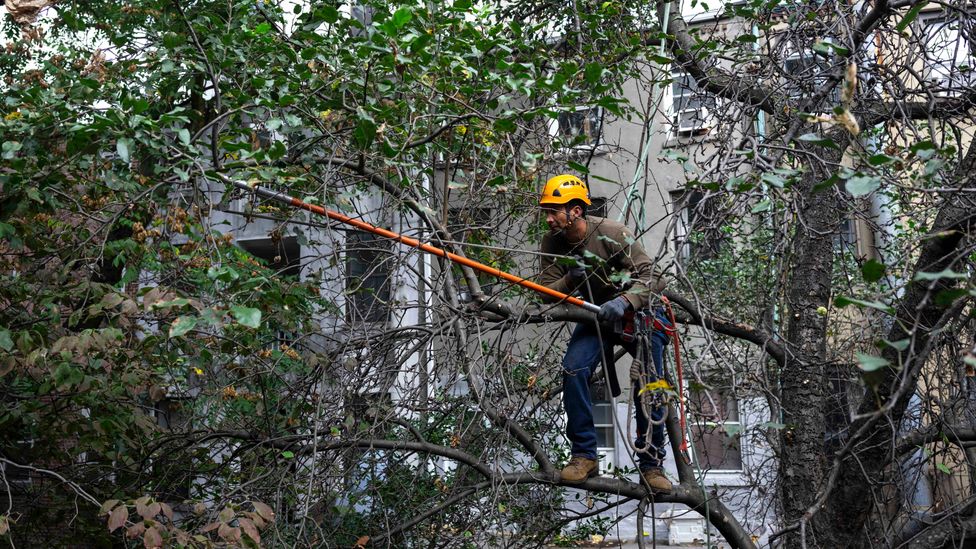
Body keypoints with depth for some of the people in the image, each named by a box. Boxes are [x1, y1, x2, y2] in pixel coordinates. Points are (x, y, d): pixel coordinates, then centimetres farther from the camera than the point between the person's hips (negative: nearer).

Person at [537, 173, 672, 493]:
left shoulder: (611, 234, -25)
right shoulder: (552, 243, -9)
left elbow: (653, 278, -28)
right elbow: (546, 292, -7)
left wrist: (624, 301, -45)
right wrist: (571, 279, -28)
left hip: (639, 311, -4)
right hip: (597, 314, 4)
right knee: (573, 370, -20)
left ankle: (651, 463, 2)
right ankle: (584, 456, -11)